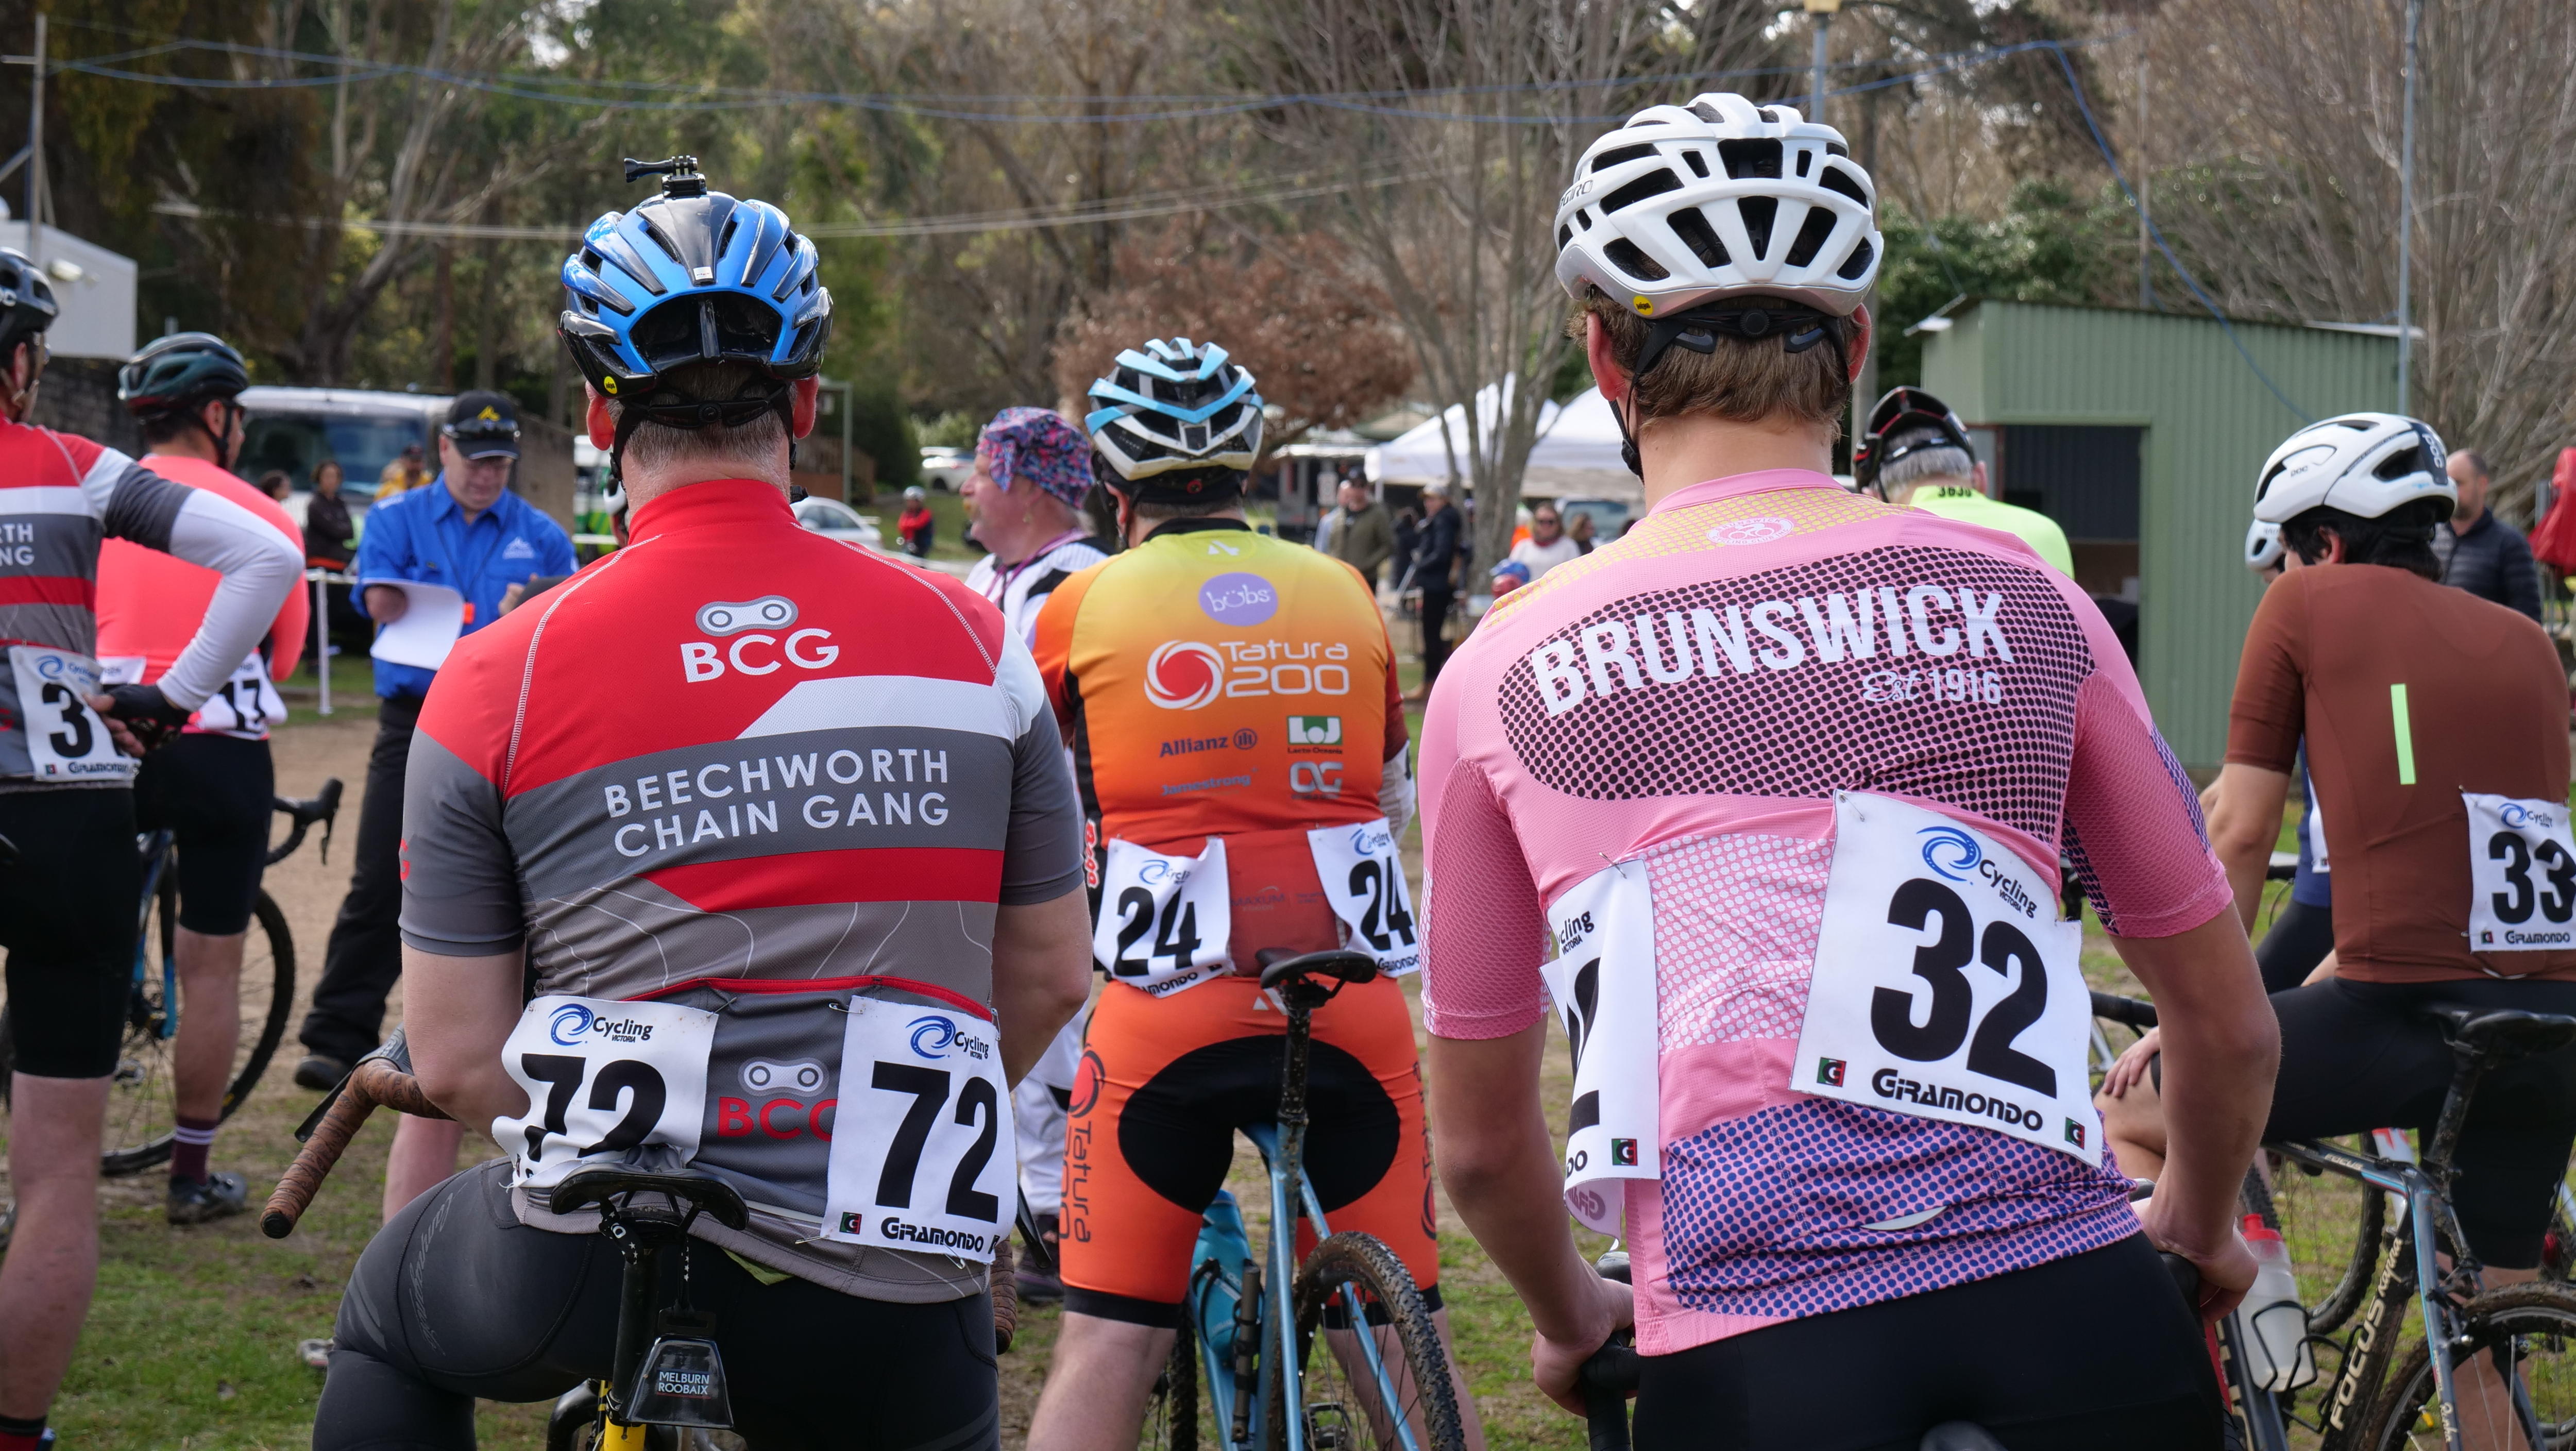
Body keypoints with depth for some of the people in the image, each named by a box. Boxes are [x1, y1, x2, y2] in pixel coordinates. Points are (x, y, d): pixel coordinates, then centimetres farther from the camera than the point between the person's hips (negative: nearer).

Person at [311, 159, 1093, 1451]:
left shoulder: (499, 678, -2)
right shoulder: (971, 640, 2)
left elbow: (453, 1061, 0)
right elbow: (1049, 978, 11)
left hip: (580, 1274, 0)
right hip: (888, 1294, 1)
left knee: (389, 1319, 32)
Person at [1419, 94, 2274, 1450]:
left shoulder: (1505, 676, 10)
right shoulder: (2018, 600, 10)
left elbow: (1481, 1141, 20)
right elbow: (2231, 1027, 19)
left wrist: (1572, 1321, 40)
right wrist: (2197, 1227, 39)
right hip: (2081, 1334, 1)